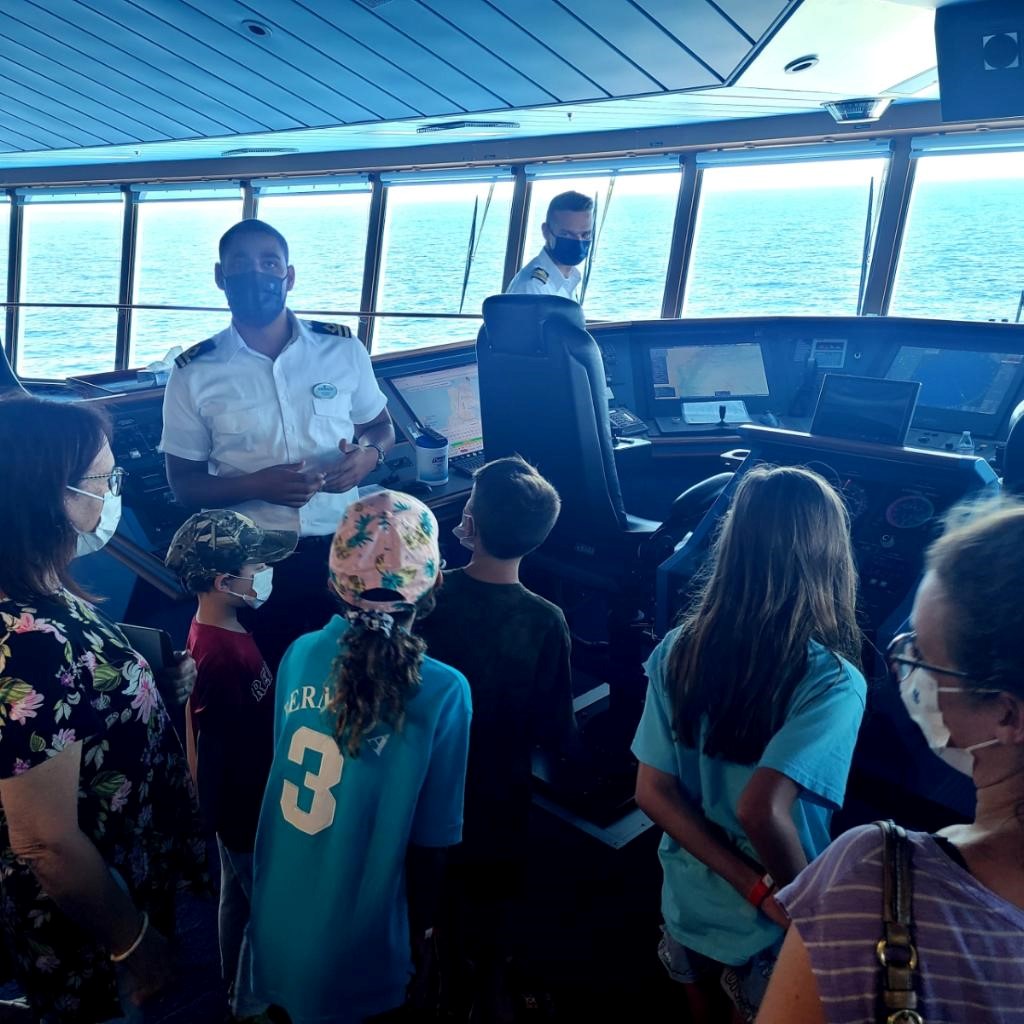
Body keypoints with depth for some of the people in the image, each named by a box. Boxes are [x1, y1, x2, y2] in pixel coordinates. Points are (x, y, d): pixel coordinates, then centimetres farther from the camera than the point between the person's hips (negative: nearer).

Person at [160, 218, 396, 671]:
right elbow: (184, 484, -2)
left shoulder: (344, 349, -2)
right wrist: (257, 485, -20)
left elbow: (381, 426, 12)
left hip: (339, 546, 1)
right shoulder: (194, 373, -5)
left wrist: (368, 456, -12)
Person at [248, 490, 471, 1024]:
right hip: (348, 945, -3)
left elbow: (282, 774, 3)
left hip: (275, 916, 4)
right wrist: (422, 923, 3)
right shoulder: (443, 692, -24)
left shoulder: (300, 653, -12)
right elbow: (432, 839, -14)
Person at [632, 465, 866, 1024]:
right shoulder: (832, 681, -27)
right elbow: (761, 809, -36)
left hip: (688, 898, 4)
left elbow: (653, 793, -14)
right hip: (767, 928, -3)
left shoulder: (678, 650, -13)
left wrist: (759, 887, -13)